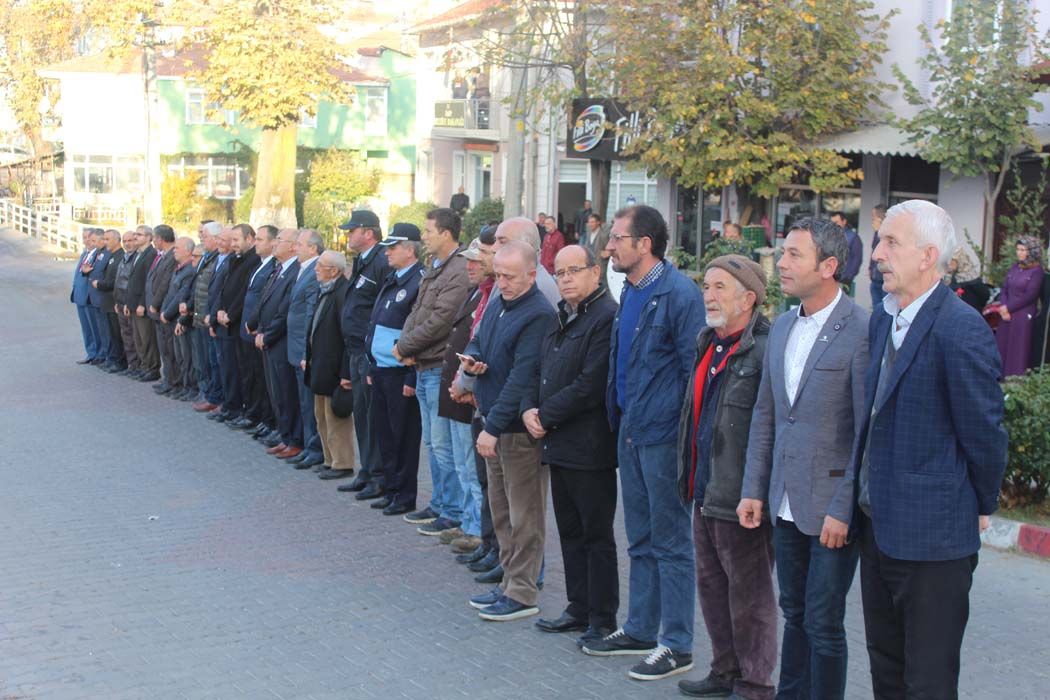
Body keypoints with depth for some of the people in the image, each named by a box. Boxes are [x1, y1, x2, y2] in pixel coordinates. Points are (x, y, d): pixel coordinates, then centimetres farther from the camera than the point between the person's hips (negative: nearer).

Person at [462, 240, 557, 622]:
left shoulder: (538, 316, -19)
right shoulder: (496, 305, 10)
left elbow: (523, 377, -23)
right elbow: (478, 342, 23)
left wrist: (494, 425, -24)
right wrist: (470, 358, -2)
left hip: (520, 428, -9)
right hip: (494, 422, 10)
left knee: (524, 514, 0)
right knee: (500, 507, 17)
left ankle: (522, 593, 8)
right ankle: (511, 581, 28)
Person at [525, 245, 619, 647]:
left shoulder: (606, 318, -15)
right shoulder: (559, 320, 15)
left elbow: (590, 385, -21)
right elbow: (540, 372, 18)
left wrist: (546, 416, -13)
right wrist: (529, 409, -1)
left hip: (589, 448, -9)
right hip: (559, 445, 9)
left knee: (597, 535, 1)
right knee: (570, 532, 16)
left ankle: (603, 620, 11)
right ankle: (579, 609, 26)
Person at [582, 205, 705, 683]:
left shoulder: (680, 294, -16)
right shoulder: (631, 290, 10)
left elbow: (696, 369, -16)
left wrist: (689, 437, -15)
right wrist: (618, 418, 16)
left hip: (663, 436, -9)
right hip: (631, 431, 9)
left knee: (671, 543, 2)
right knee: (640, 540, 17)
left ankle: (676, 644, 12)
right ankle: (640, 630, 29)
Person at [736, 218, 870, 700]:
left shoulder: (862, 331, -14)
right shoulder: (782, 328, 10)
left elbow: (869, 433, -16)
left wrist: (844, 510, -17)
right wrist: (753, 490, 11)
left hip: (832, 508, -7)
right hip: (785, 504, 7)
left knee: (823, 624, 2)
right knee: (795, 614, 18)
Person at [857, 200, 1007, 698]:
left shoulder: (960, 330, -20)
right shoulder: (883, 320, 8)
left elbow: (985, 433, -14)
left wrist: (980, 508, -2)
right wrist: (869, 497, 13)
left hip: (932, 535, -8)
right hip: (878, 526, 8)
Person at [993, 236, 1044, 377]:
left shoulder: (1036, 271, -7)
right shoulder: (1014, 267, 11)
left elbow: (1030, 296, -12)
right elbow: (1004, 289, 9)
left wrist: (1008, 308, -11)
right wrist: (1003, 308, -7)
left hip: (1023, 316, -6)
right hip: (1007, 313, 6)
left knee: (1018, 349, -3)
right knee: (1002, 347, 6)